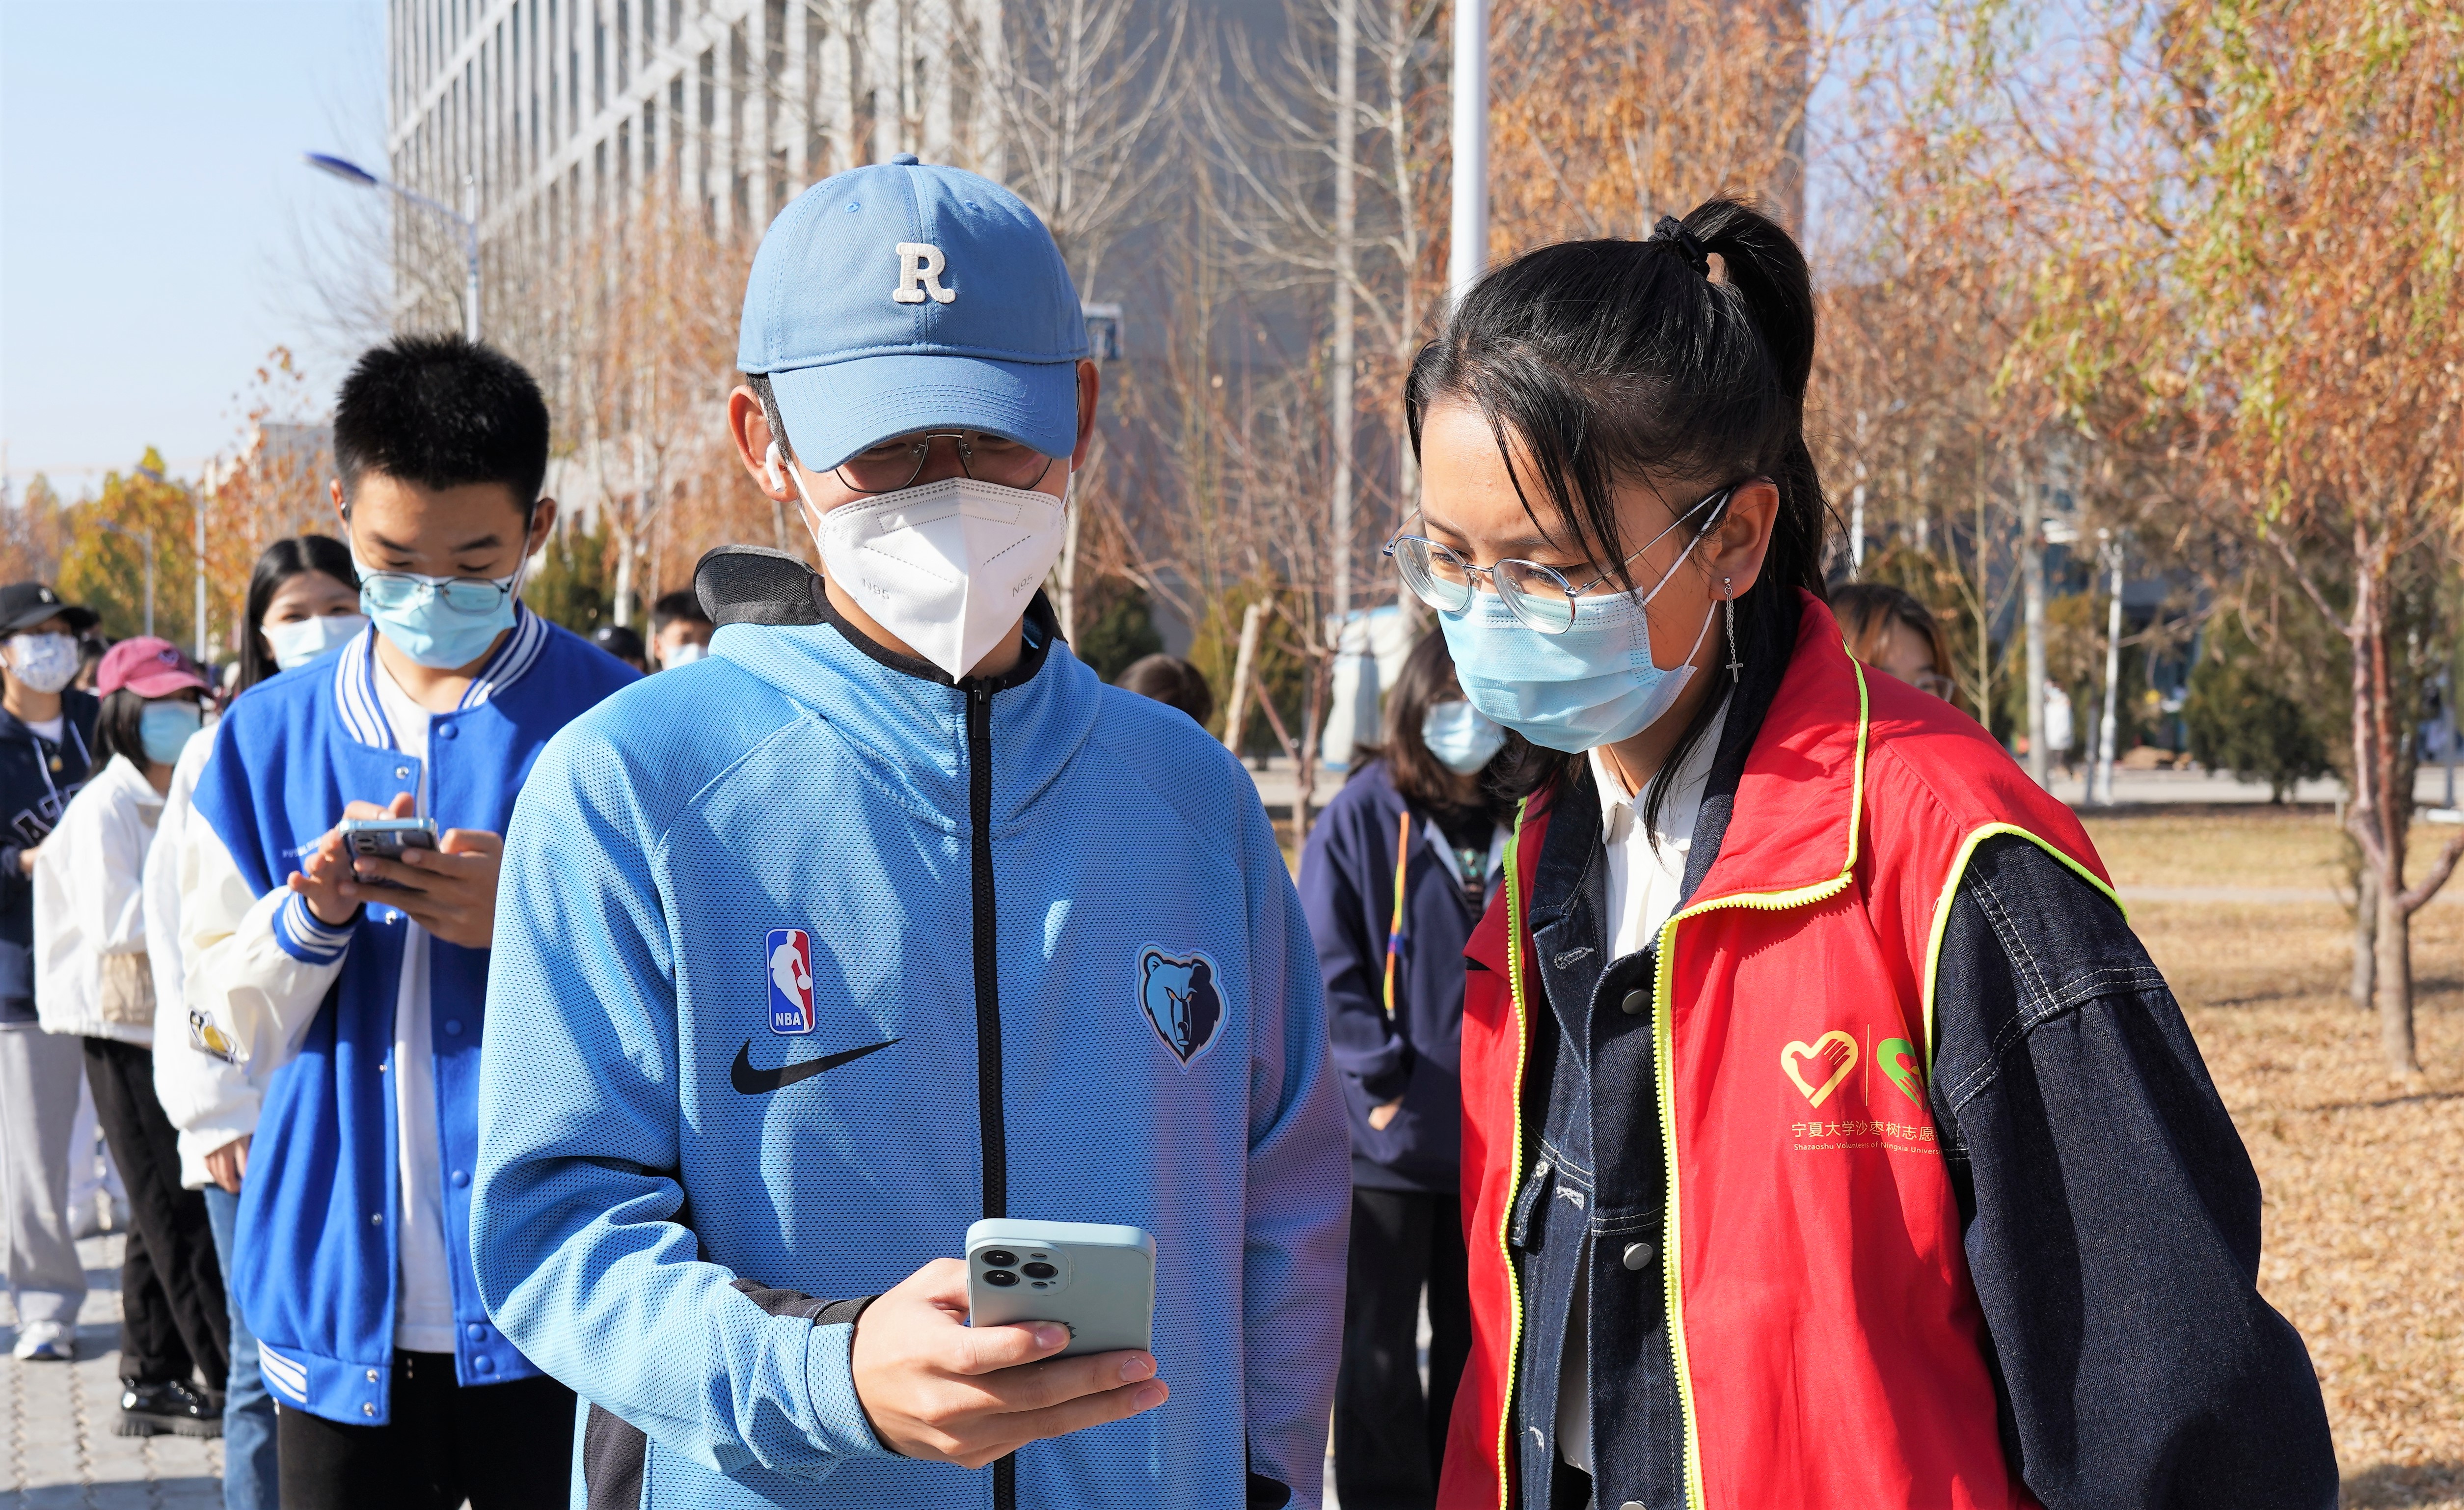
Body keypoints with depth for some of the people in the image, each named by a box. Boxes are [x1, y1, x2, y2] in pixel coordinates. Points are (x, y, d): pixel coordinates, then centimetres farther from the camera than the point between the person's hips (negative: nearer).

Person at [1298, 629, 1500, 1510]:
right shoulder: (1363, 816, -5)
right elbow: (1326, 968, -6)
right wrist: (1382, 1079, -14)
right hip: (1388, 1140, -3)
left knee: (1479, 1347, 13)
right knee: (1377, 1354, 2)